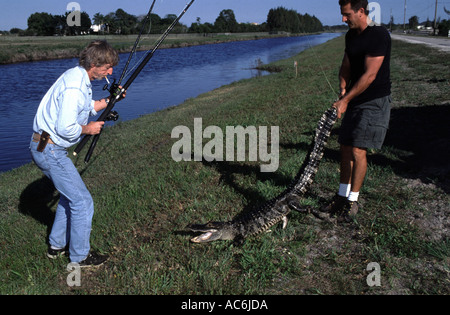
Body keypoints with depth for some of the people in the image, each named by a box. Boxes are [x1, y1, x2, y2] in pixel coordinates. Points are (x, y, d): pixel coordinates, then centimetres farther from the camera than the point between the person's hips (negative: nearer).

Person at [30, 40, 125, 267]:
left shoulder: (78, 77, 9)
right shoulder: (75, 86, -23)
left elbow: (87, 108, 23)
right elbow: (66, 128, -27)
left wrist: (110, 100, 11)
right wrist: (89, 129, -10)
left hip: (44, 147, 11)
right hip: (50, 150, -11)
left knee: (70, 195, 23)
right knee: (82, 201, -2)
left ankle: (56, 245, 36)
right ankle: (80, 257, 14)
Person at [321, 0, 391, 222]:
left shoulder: (379, 35, -16)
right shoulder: (351, 35, 10)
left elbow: (370, 75, -20)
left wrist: (345, 100, -19)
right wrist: (343, 89, -2)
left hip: (375, 101, -8)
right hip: (355, 101, 8)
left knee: (358, 150, -10)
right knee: (345, 148, 7)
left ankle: (353, 201, 3)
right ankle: (342, 196, 18)